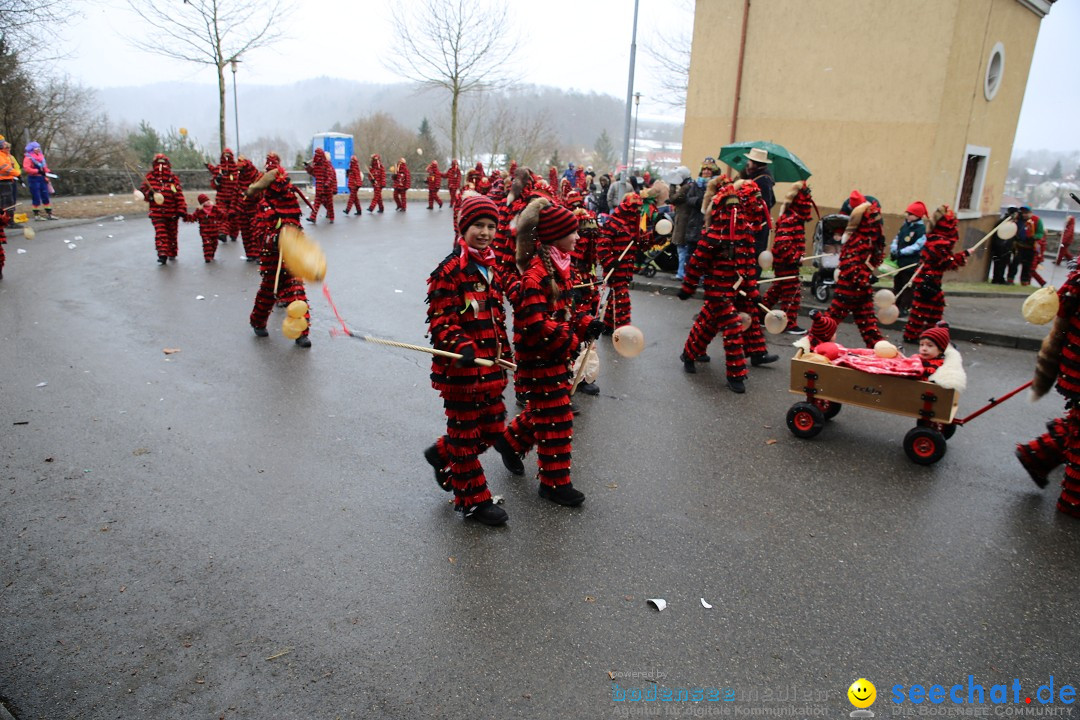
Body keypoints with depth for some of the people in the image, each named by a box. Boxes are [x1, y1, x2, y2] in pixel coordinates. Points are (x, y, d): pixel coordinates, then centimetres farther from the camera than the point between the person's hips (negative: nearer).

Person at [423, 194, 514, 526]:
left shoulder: (490, 267, 12)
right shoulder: (450, 270, -15)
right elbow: (440, 320, -18)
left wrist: (504, 349, 23)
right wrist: (461, 346, -33)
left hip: (490, 364, 8)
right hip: (461, 367, -8)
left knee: (492, 428, 15)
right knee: (465, 432, 6)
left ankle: (442, 454, 40)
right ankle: (474, 501, 20)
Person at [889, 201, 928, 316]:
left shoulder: (921, 229, -14)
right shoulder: (905, 226, 9)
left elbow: (917, 246, -22)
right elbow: (896, 239, 16)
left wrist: (900, 252, -21)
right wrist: (893, 250, -1)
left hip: (911, 264, -8)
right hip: (899, 261, 8)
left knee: (908, 286, 1)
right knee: (897, 284, 15)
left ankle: (904, 308, 6)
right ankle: (895, 306, 24)